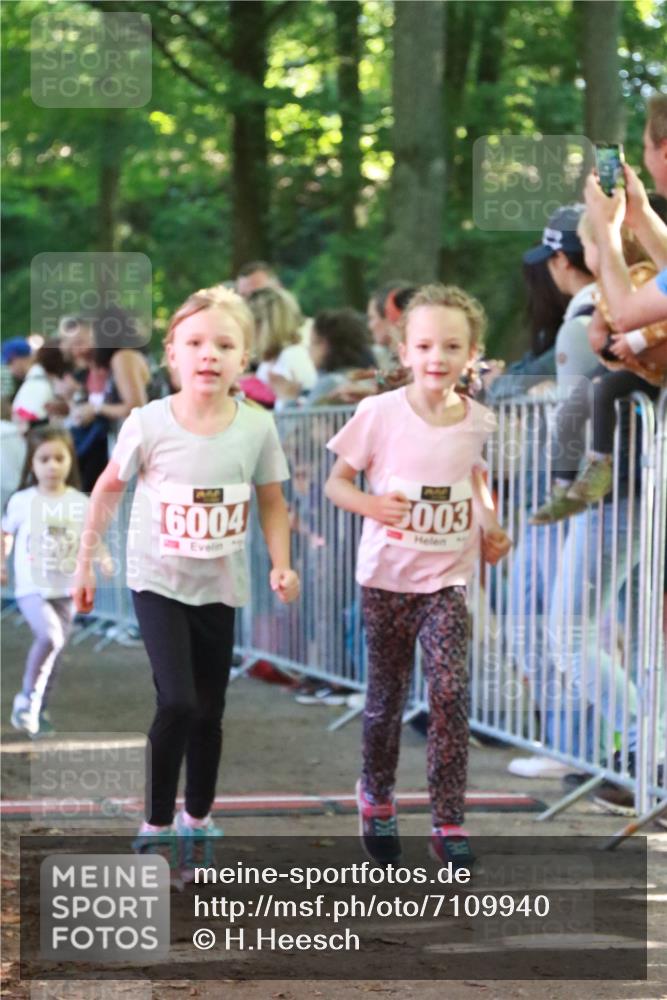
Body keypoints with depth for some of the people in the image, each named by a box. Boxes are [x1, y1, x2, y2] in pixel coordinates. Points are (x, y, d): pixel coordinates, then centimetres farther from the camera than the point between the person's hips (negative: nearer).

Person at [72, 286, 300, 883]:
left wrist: (282, 565, -11)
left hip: (219, 588, 3)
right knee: (178, 704, -16)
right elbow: (109, 488, 0)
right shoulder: (149, 423, -15)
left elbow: (272, 503, 2)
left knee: (209, 710, 11)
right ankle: (157, 826, 0)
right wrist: (85, 561, 3)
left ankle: (197, 822, 30)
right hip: (158, 582, -3)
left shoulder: (256, 427, -11)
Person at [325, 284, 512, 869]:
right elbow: (337, 482, -3)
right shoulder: (379, 413, -10)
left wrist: (491, 529, 0)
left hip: (448, 579, 1)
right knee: (387, 696, 12)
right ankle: (377, 799, 36)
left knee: (451, 693, -12)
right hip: (387, 578, -1)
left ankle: (449, 822, -4)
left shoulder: (478, 422, -3)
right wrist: (371, 504, -24)